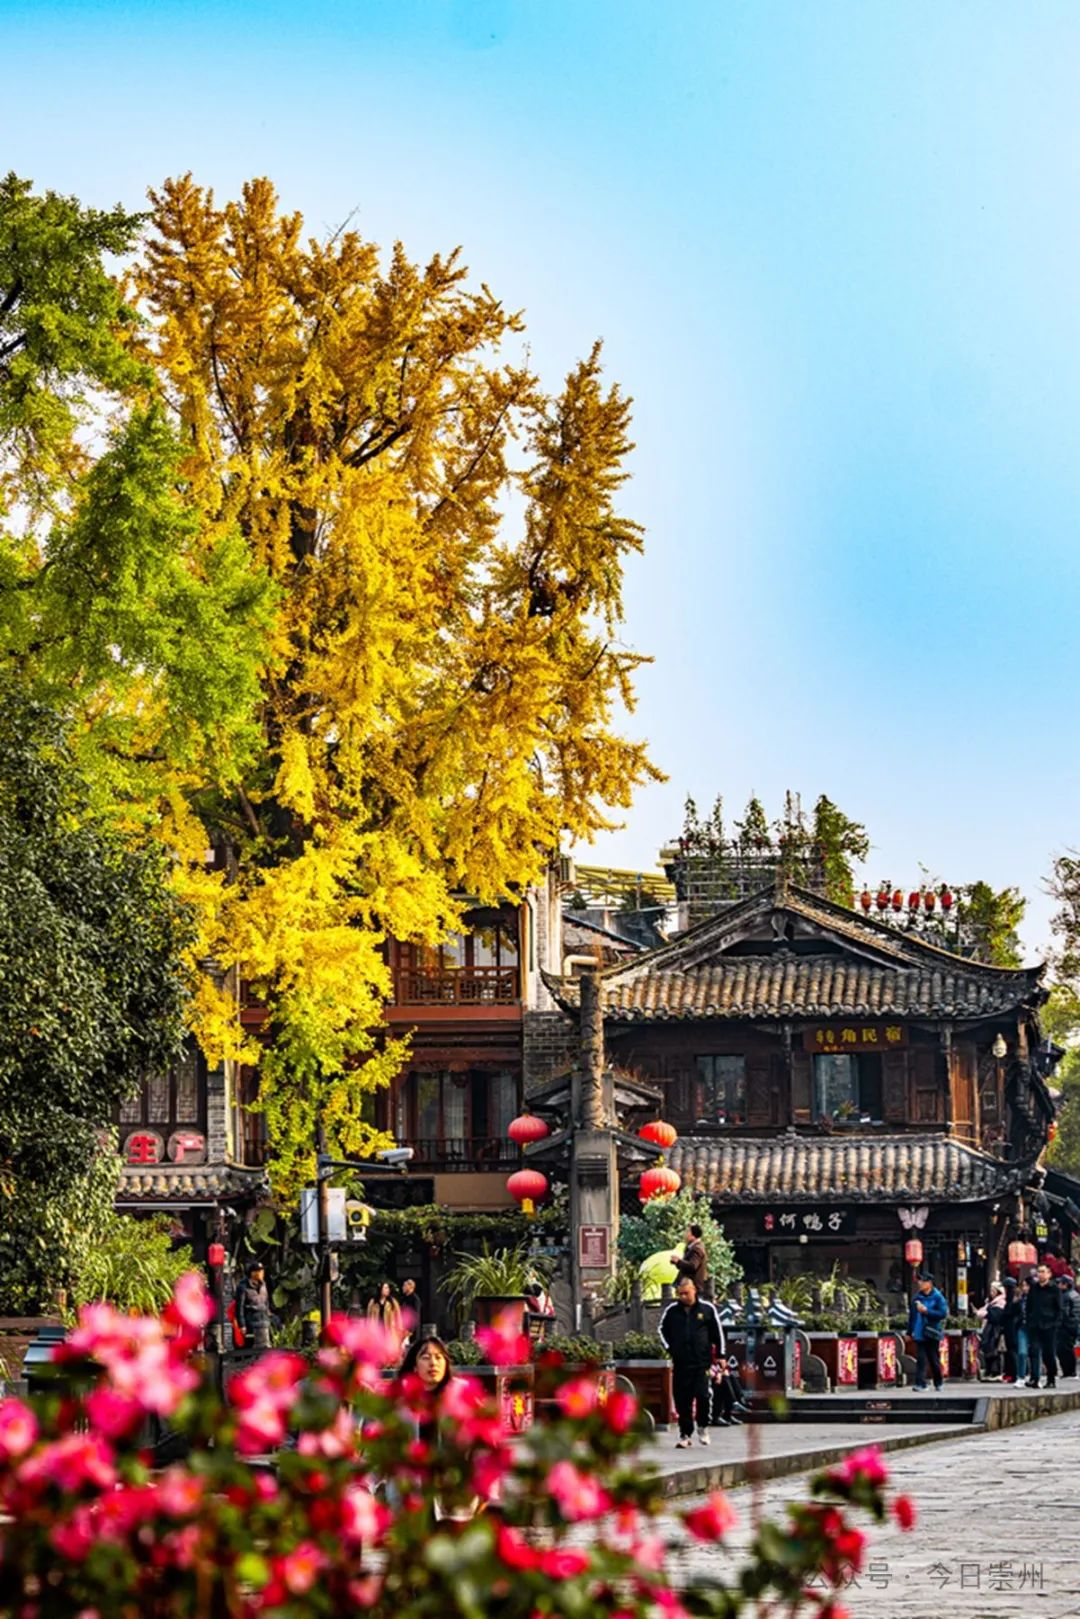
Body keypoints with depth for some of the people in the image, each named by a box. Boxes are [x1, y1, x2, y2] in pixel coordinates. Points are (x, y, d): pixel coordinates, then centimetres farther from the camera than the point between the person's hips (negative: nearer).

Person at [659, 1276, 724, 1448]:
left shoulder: (707, 1309, 0)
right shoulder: (672, 1311, 5)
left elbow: (717, 1332, 8)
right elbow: (663, 1330, 21)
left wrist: (720, 1355, 6)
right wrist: (669, 1348, 10)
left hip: (702, 1362, -2)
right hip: (681, 1363, 2)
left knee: (703, 1395, -12)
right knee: (682, 1400, 2)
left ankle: (703, 1426, 13)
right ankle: (685, 1434, 11)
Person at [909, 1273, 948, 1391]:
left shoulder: (937, 1297, -5)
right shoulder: (917, 1297, 8)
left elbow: (943, 1313, -13)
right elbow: (913, 1316, 13)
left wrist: (926, 1311, -18)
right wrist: (910, 1331, 13)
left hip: (932, 1334, -3)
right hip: (919, 1335, 3)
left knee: (934, 1360, 7)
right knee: (920, 1359, -5)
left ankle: (938, 1383, 22)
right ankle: (920, 1383, -7)